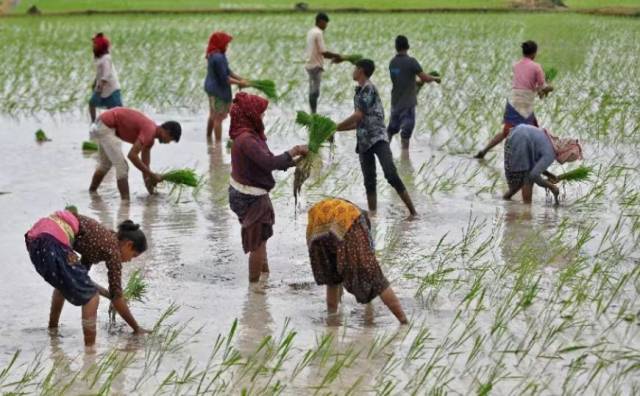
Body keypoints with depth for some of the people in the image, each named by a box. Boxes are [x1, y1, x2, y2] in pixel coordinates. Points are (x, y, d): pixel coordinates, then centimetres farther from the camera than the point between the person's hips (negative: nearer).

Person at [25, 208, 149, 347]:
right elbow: (117, 297, 7)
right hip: (52, 242, -10)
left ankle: (52, 329, 46)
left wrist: (108, 294, 39)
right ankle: (89, 347, -9)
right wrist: (136, 328, 15)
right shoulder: (113, 248, 5)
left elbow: (80, 278, 35)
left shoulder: (102, 238, 27)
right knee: (91, 296, 0)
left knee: (65, 282, 36)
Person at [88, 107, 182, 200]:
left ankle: (92, 191, 47)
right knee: (122, 166, -12)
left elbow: (145, 162, 14)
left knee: (105, 164, 29)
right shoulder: (150, 131, -21)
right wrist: (152, 175, -24)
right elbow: (132, 155, -30)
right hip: (106, 127, -10)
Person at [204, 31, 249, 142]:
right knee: (219, 117, -1)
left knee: (213, 115, 24)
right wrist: (240, 83, -14)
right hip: (218, 90, -10)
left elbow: (227, 71, 11)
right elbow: (224, 78, -23)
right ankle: (218, 142, 5)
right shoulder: (218, 58, -27)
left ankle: (208, 138, 38)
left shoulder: (213, 55, 5)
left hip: (211, 87, 10)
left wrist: (241, 79, 5)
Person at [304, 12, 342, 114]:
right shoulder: (318, 33, -14)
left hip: (310, 64, 10)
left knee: (313, 91, 12)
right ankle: (314, 114, -7)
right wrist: (336, 56, -9)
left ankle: (313, 113, 16)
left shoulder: (311, 32, 15)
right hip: (316, 65, -10)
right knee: (315, 92, -7)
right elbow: (323, 52, -19)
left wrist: (332, 57, 14)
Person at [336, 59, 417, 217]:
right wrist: (336, 129, 19)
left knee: (391, 175, -18)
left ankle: (413, 212, -18)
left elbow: (358, 115, -15)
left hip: (378, 138, -9)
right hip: (364, 142, 9)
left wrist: (335, 127, -8)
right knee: (369, 182, 6)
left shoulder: (369, 88, -8)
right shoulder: (359, 91, 19)